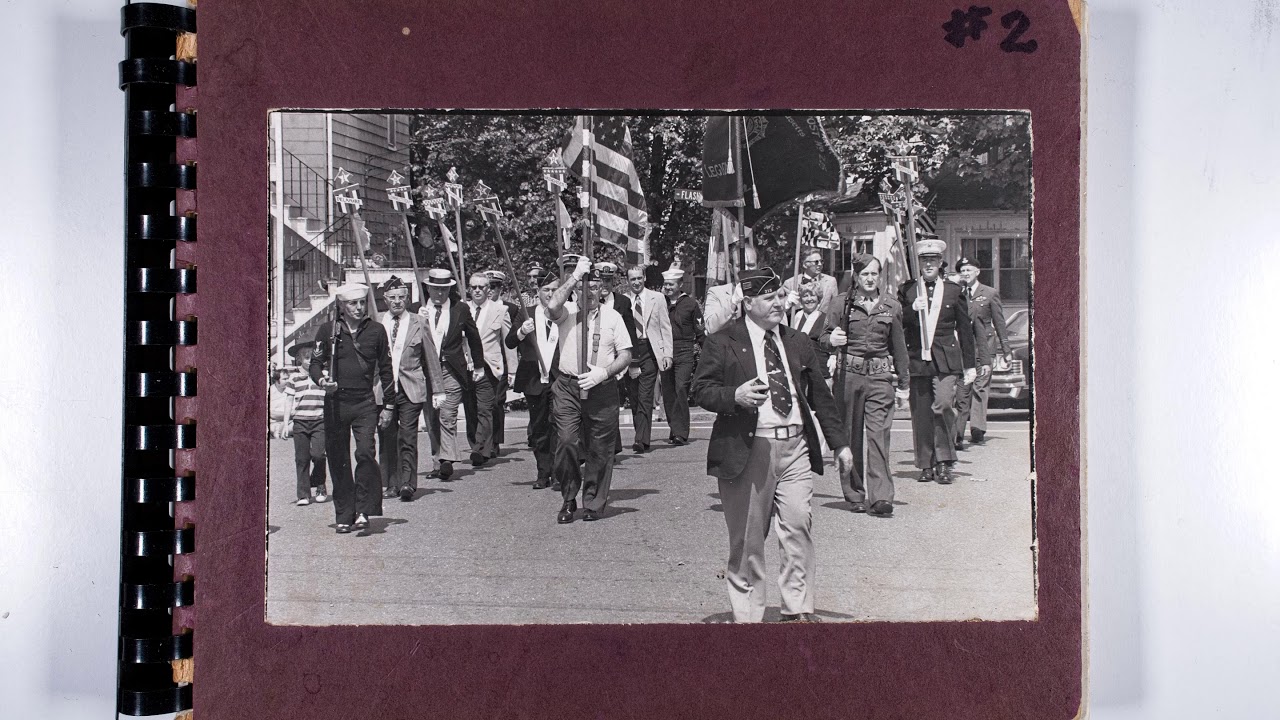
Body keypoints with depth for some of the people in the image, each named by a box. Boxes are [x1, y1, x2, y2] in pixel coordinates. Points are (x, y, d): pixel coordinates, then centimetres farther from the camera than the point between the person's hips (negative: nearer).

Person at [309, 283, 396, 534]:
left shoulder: (376, 330, 5)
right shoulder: (328, 330, 5)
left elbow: (385, 369, 10)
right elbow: (315, 364, 9)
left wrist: (388, 405, 7)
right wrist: (322, 379, -14)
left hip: (365, 403, -1)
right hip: (335, 403, 1)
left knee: (365, 452, -18)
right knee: (338, 461, 5)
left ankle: (364, 511, -10)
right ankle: (344, 516, 15)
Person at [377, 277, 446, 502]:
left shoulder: (418, 323, 4)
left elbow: (431, 359, 7)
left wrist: (437, 390, 6)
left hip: (411, 390, -2)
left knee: (407, 438, -7)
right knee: (387, 439, 5)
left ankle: (407, 484, -7)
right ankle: (390, 484, 14)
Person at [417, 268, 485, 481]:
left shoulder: (460, 309, 3)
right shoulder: (418, 310, 5)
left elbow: (473, 337, 13)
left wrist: (478, 366, 17)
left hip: (451, 370, -3)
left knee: (447, 417, -12)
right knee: (432, 419, 7)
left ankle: (447, 462, -15)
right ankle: (439, 461, 14)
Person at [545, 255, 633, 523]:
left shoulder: (612, 317, 8)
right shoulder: (567, 311, 4)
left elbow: (626, 354, 6)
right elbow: (552, 306, -20)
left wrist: (603, 373, -11)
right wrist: (575, 275, -15)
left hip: (602, 389, 1)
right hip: (568, 387, -1)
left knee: (600, 449, 6)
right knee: (566, 442, -12)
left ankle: (593, 503, 21)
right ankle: (568, 499, 6)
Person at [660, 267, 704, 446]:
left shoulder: (690, 303, 2)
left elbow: (700, 331, 5)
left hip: (684, 352, -4)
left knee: (681, 389, -14)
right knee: (667, 392, 6)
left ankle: (681, 433, -13)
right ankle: (674, 429, 18)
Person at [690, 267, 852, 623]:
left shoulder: (798, 343, 16)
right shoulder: (722, 343, 1)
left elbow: (820, 395, 19)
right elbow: (701, 390, -2)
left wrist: (839, 443, 16)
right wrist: (735, 396, -21)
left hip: (795, 446, 4)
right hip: (748, 448, -4)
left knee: (799, 529, 0)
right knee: (747, 538, 3)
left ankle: (798, 611, 12)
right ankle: (746, 615, 15)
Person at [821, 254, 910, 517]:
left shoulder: (891, 307, 9)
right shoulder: (843, 304, 4)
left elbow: (899, 347, 15)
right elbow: (823, 336, 9)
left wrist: (903, 384, 15)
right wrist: (831, 340, -15)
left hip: (880, 376, 0)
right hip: (848, 374, 0)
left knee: (879, 435, -9)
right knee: (850, 436, 5)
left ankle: (881, 497, -10)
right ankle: (855, 495, 15)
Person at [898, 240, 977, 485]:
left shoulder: (953, 291, 9)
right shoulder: (906, 291, 10)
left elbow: (965, 329, 12)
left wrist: (969, 365, 11)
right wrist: (912, 309, -13)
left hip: (946, 359, -1)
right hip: (916, 359, 1)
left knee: (943, 404, -19)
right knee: (920, 413, 2)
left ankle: (944, 461, -8)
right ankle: (926, 465, 14)